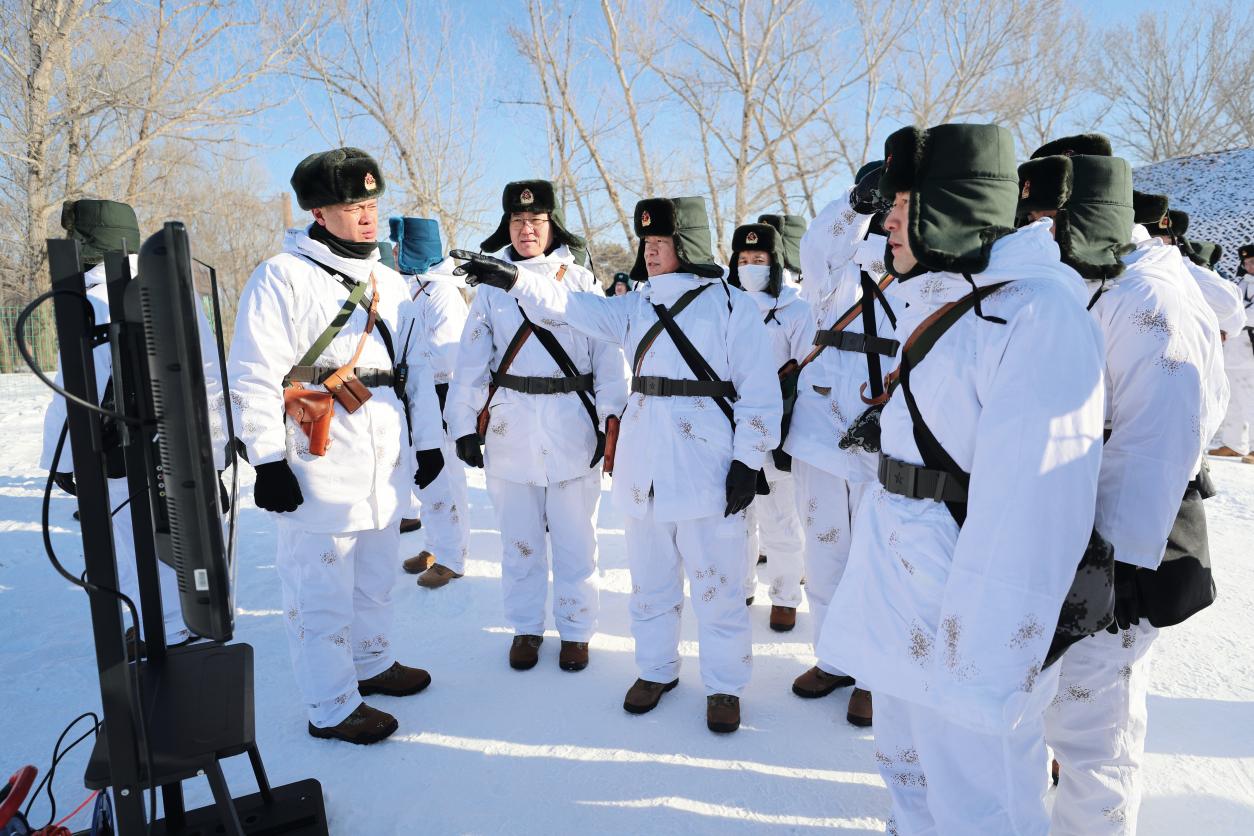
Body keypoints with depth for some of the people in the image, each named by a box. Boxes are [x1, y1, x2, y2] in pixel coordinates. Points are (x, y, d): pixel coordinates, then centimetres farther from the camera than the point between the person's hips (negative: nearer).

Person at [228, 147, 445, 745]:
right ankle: (331, 707, 15)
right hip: (319, 467, -7)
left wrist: (428, 440, 15)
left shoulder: (389, 282, 15)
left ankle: (373, 662, 38)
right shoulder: (282, 277, -7)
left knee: (375, 575, 20)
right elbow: (255, 377, -10)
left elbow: (415, 367, 18)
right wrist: (269, 460, -14)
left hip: (386, 465, 7)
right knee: (321, 589, 1)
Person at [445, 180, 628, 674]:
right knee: (519, 537, 11)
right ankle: (526, 627, 28)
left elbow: (609, 354, 1)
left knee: (574, 536, 6)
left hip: (572, 424, -1)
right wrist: (465, 425, 1)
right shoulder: (491, 286, 8)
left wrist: (610, 420, -5)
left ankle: (576, 628, 23)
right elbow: (471, 360, 6)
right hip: (510, 425, 2)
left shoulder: (581, 281, 3)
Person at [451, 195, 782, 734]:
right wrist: (515, 281, -14)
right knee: (650, 578, 16)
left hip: (708, 462, -5)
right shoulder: (637, 306, 11)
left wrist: (748, 461, -10)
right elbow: (576, 308, 1)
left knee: (717, 583, 4)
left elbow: (759, 390, -5)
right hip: (644, 461, 5)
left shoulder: (731, 305, -4)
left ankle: (724, 685, 23)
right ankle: (655, 669, 34)